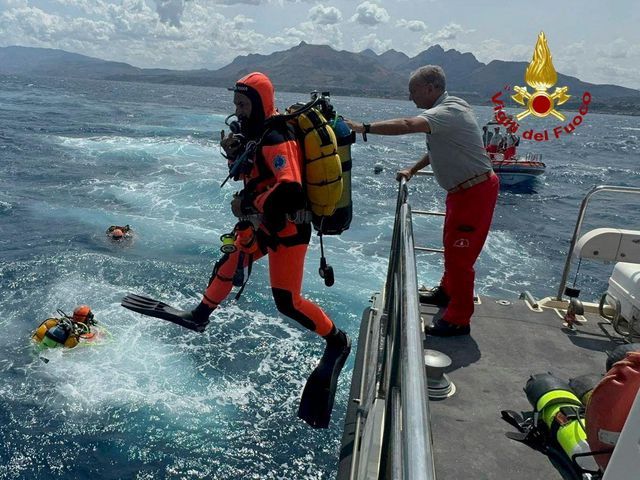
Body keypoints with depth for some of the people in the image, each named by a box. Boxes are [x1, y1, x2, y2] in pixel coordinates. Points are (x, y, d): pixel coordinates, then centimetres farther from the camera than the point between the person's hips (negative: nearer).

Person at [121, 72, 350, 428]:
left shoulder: (276, 140, -23)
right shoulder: (257, 132, 8)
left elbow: (289, 190, -34)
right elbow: (248, 172, 17)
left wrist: (247, 204, -23)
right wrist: (233, 152, -3)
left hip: (287, 228, -10)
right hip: (263, 223, 10)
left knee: (287, 301, -7)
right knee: (228, 265, 22)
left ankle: (338, 341, 13)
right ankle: (200, 317, 43)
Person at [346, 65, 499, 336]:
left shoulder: (448, 112, -22)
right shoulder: (444, 110, 10)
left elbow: (407, 126, -38)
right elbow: (438, 148, 23)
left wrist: (364, 128, -37)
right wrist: (412, 171, 18)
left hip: (475, 191, -10)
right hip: (462, 189, 10)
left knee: (459, 252, -4)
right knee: (451, 245, 21)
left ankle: (459, 320, 8)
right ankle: (447, 291, 41)